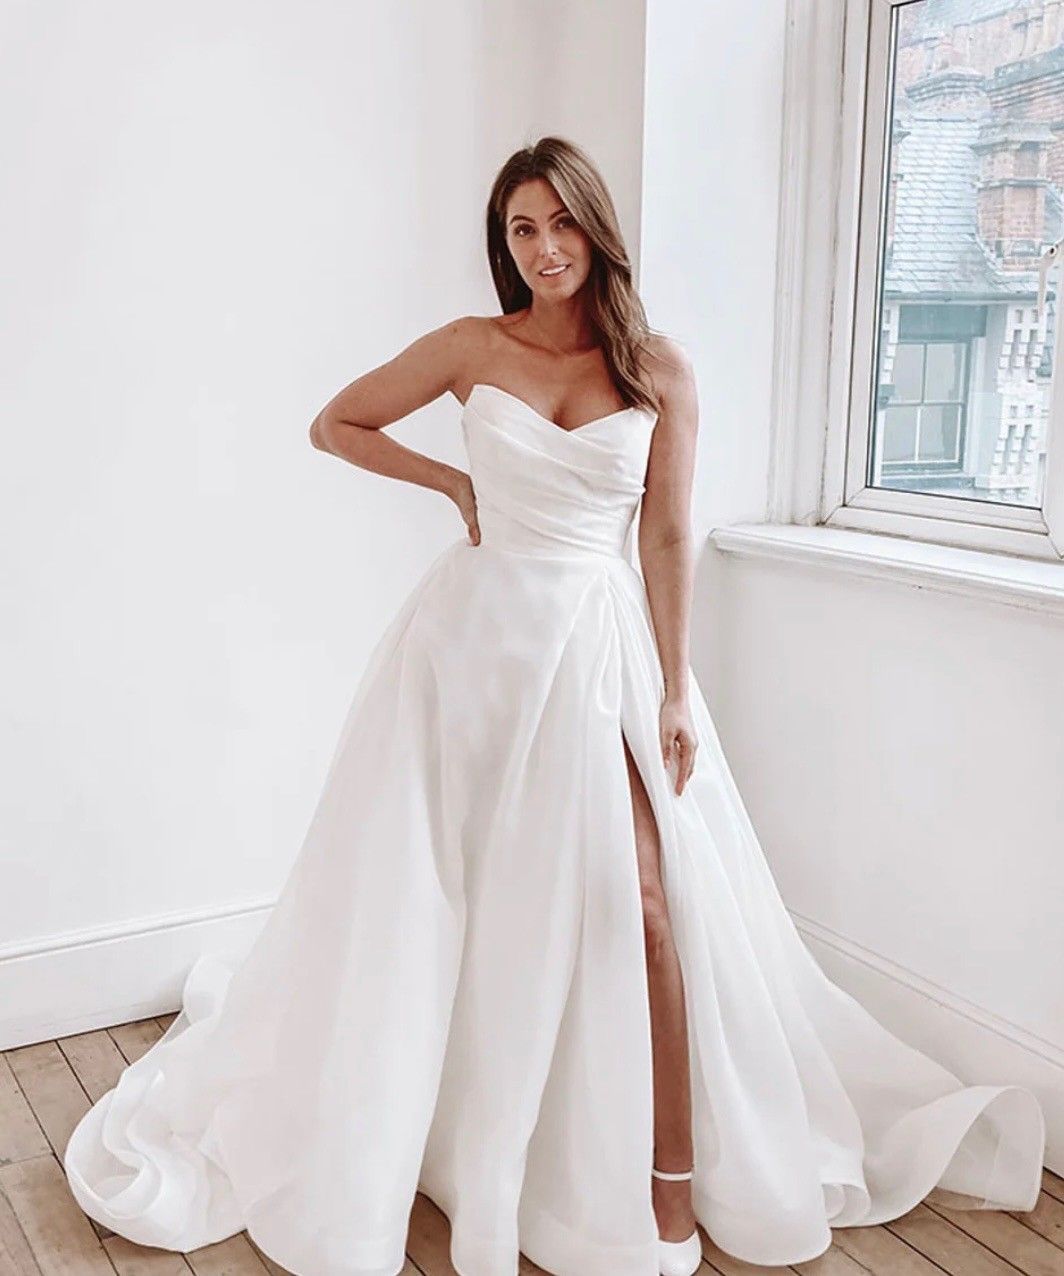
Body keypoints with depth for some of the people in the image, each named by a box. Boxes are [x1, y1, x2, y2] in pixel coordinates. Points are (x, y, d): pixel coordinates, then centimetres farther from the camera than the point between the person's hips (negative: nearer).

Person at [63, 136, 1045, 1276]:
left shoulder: (659, 370, 1)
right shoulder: (472, 347, 2)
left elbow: (665, 538, 0)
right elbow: (335, 425, 11)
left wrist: (674, 692, -3)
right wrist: (456, 483, 2)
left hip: (600, 645, 0)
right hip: (475, 632, 1)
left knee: (641, 908, -5)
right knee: (434, 899, 9)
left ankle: (669, 1183, 8)